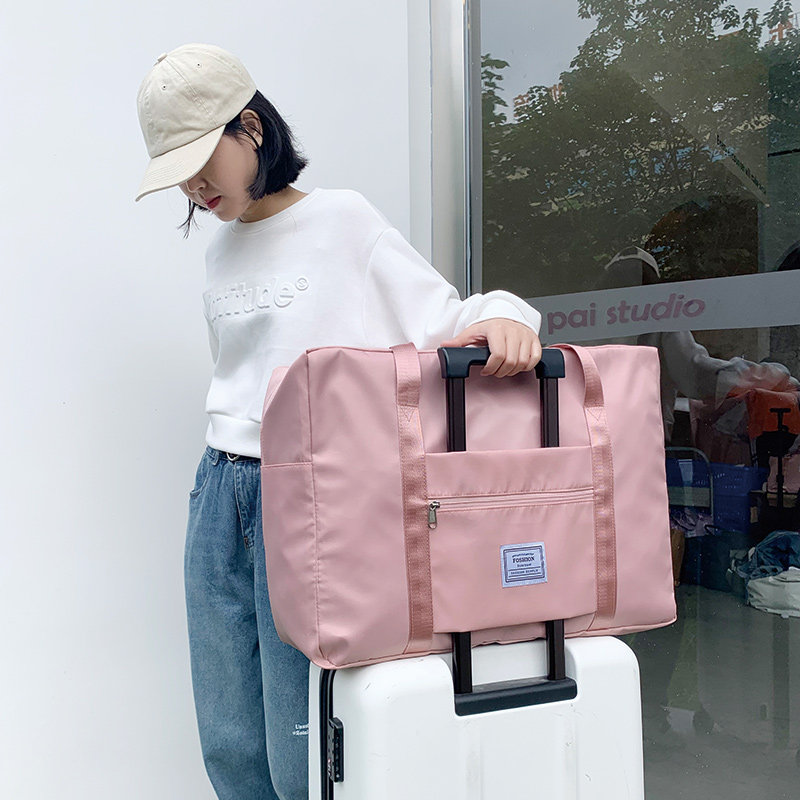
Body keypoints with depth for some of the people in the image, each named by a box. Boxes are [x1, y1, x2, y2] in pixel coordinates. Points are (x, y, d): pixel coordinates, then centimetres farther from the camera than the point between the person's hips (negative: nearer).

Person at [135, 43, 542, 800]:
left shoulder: (343, 220, -3)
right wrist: (229, 468, 17)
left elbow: (444, 322, -6)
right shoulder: (221, 249, 15)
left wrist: (506, 314, -26)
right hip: (222, 490, 6)